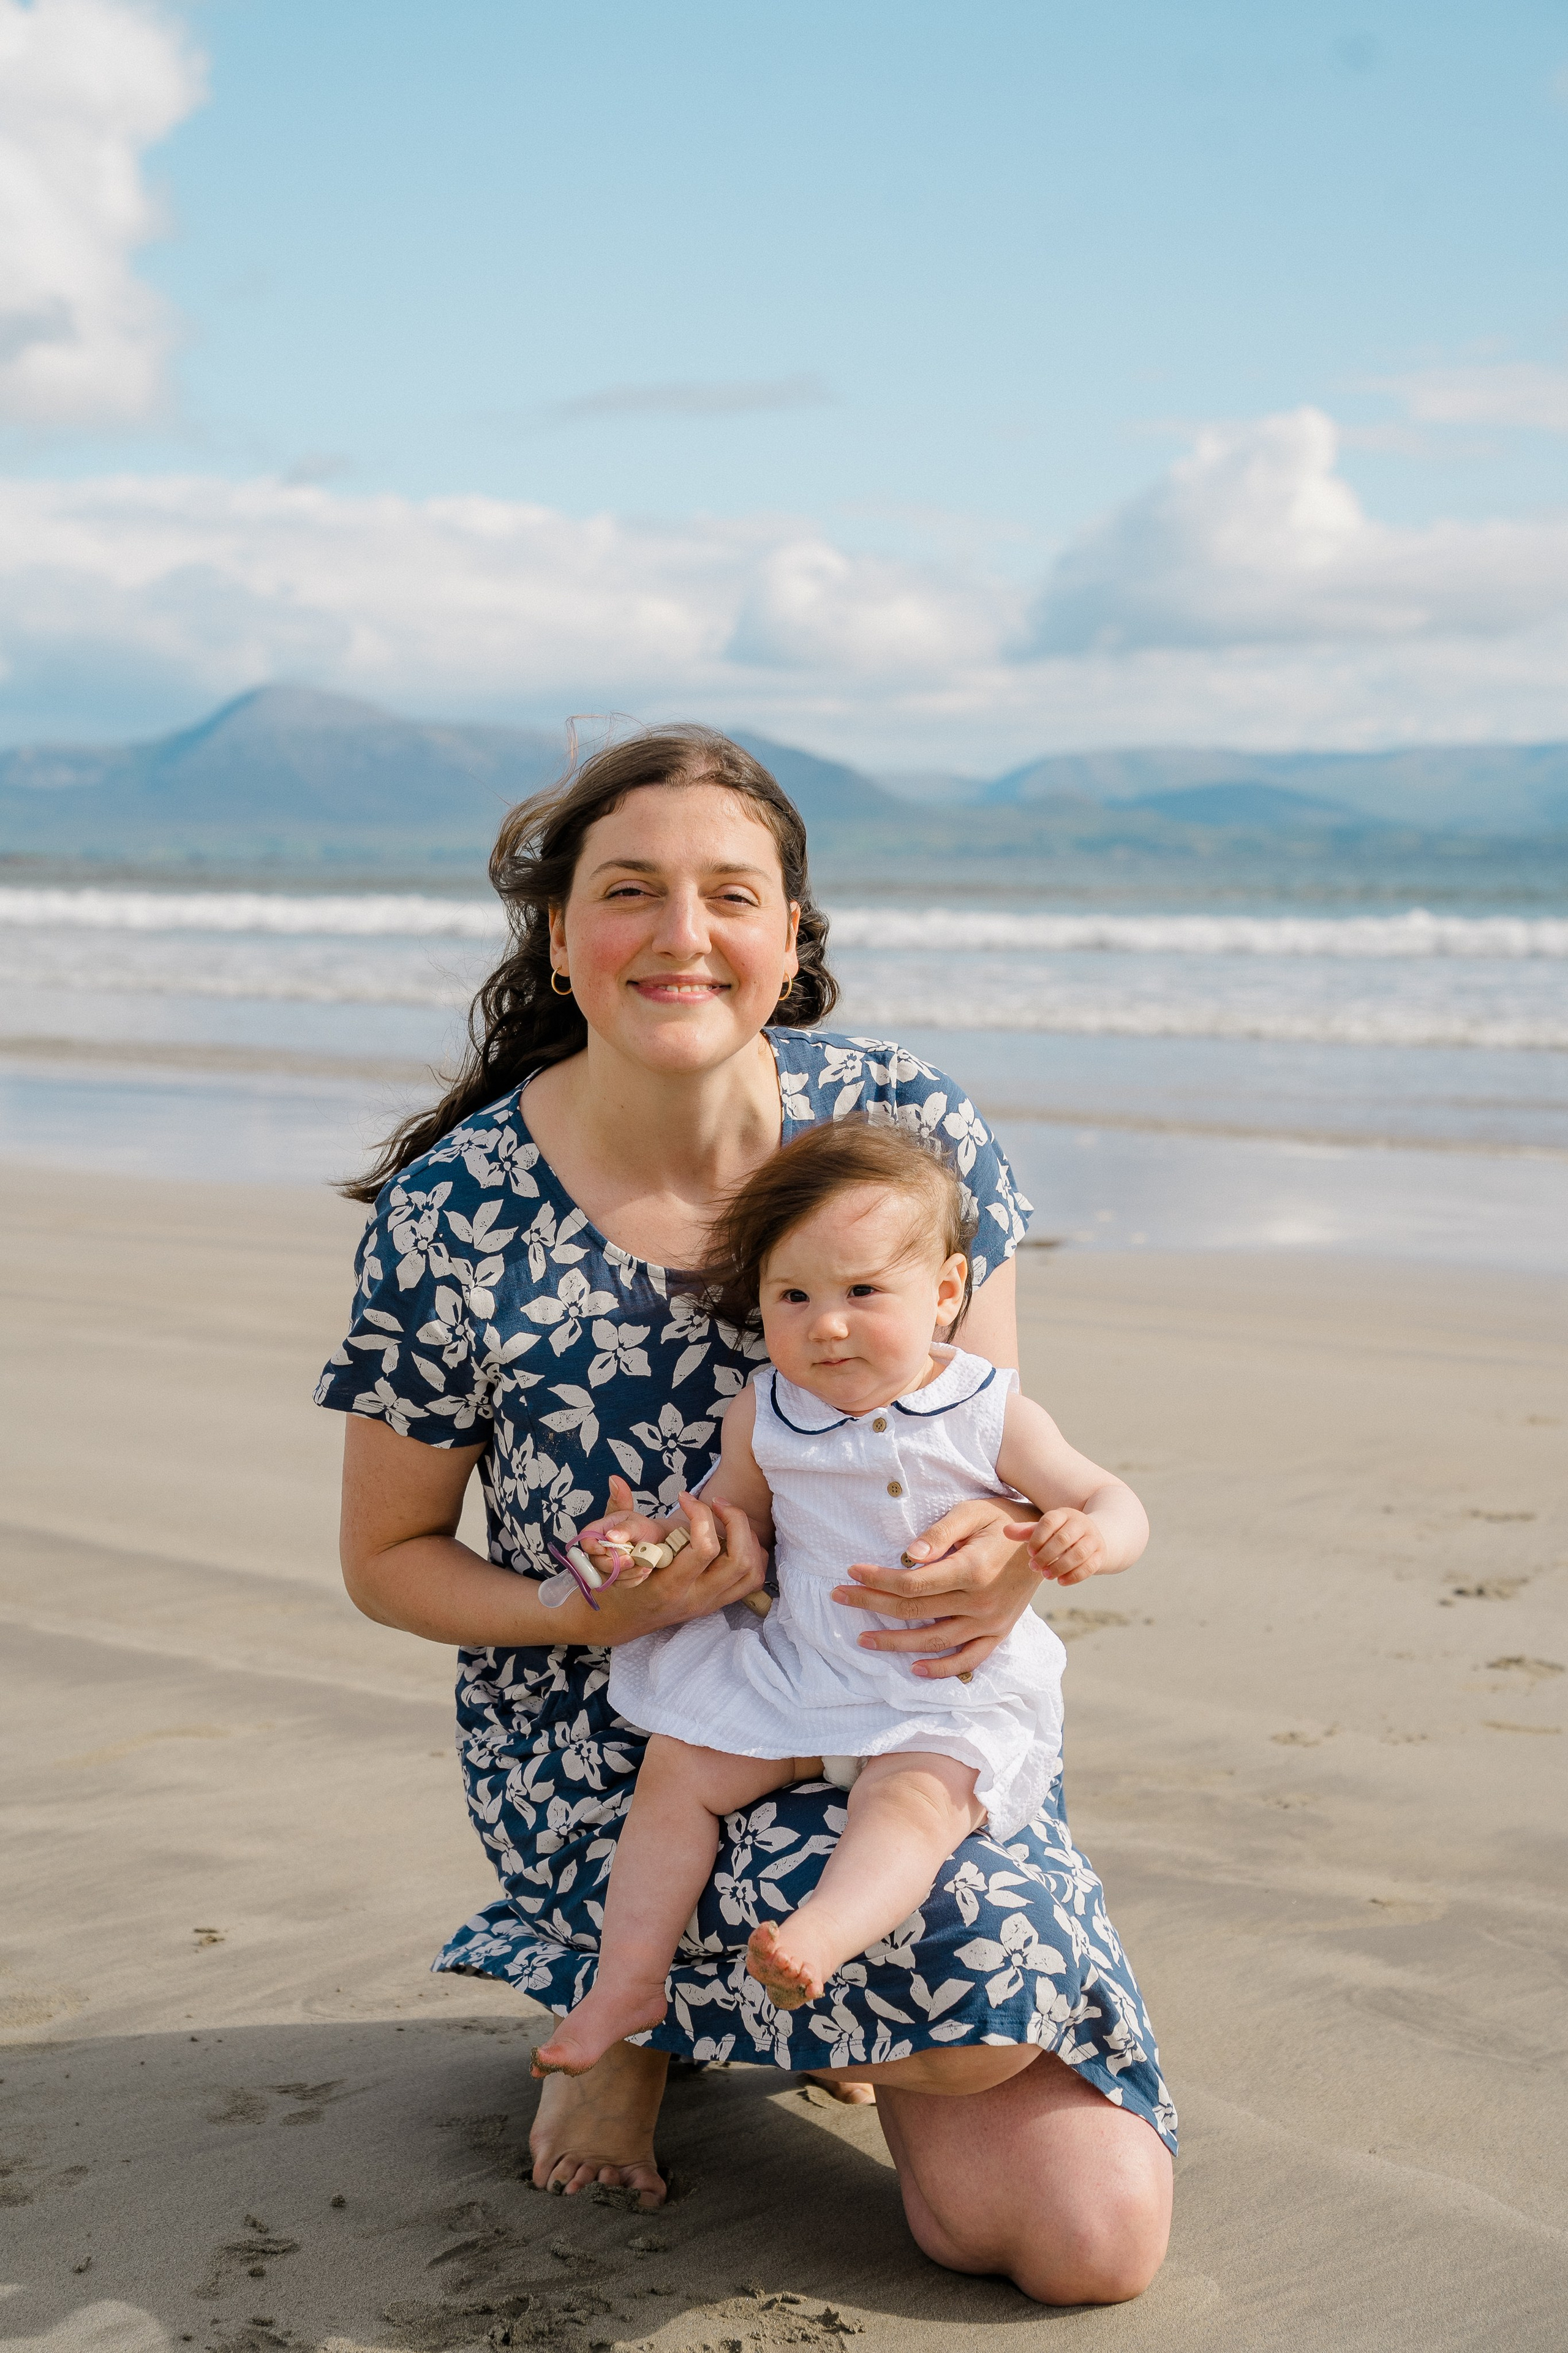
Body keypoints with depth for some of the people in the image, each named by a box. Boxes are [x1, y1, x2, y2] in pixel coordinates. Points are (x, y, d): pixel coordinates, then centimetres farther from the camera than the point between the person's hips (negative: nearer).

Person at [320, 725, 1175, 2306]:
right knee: (983, 1992, -29)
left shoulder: (906, 1125, -8)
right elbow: (388, 1560, -1)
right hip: (607, 1741, -3)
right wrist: (608, 1610, -20)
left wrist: (1004, 1558, -24)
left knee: (1092, 2243, -7)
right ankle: (624, 1995, 4)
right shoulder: (454, 1217, -12)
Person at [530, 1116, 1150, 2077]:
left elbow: (1113, 1502, -5)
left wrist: (1088, 1538, -30)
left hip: (954, 1699, -4)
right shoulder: (765, 1417, 1)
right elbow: (738, 1524, 15)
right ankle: (630, 1976, -1)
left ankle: (818, 1936, -53)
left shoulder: (990, 1416, -9)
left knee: (913, 1797, -32)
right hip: (798, 1672, 4)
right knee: (678, 1769, -7)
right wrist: (657, 1539, -6)